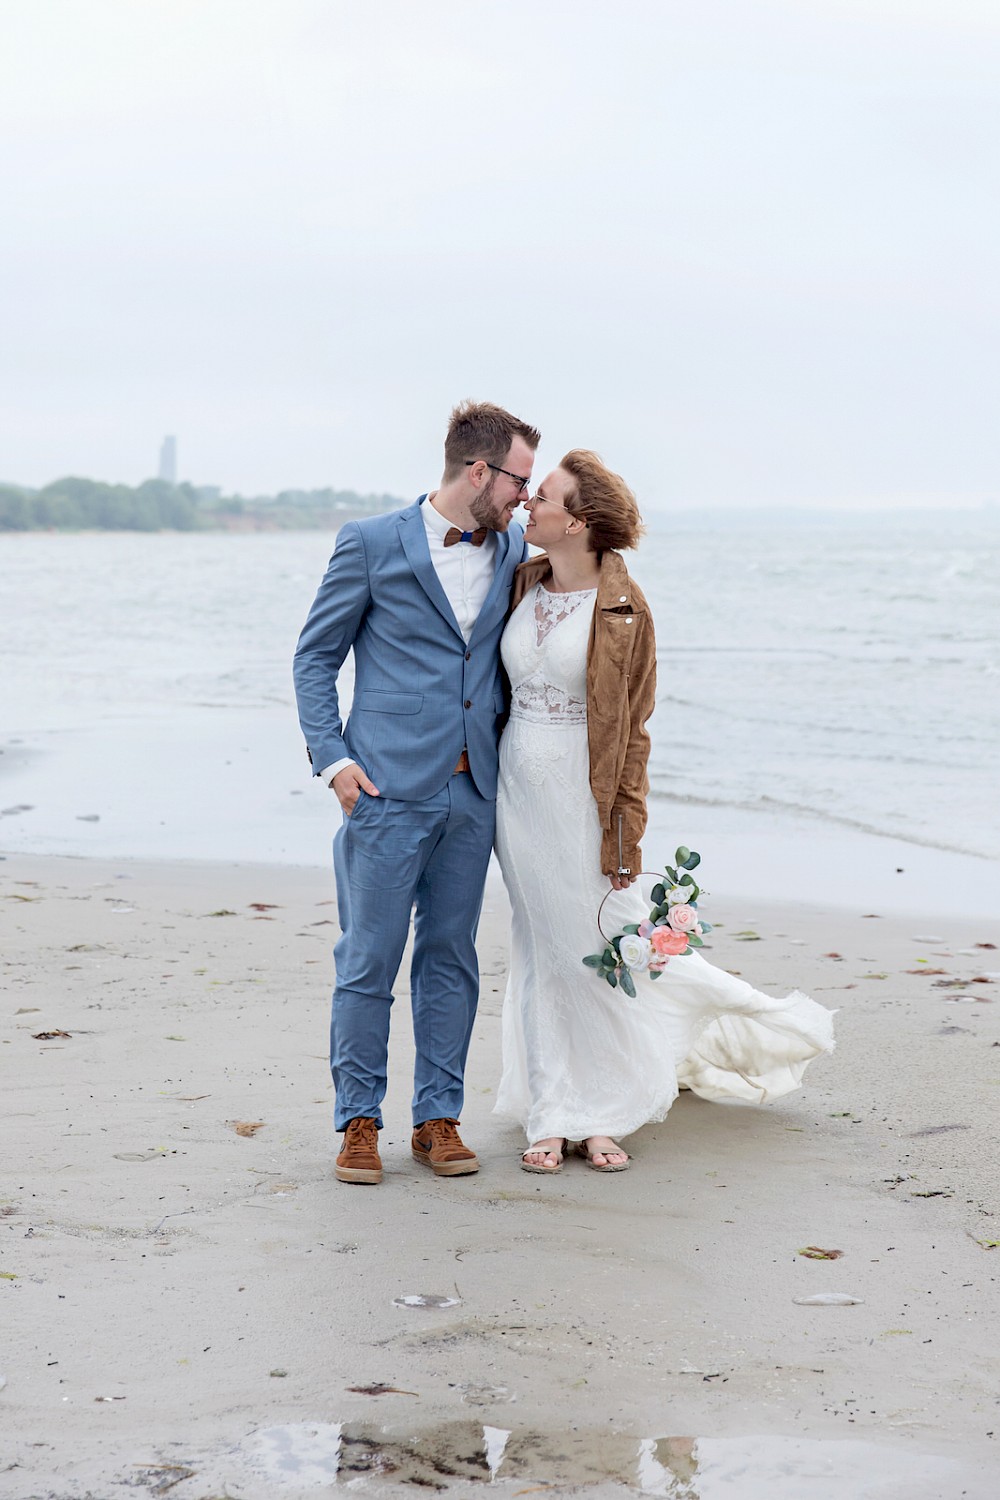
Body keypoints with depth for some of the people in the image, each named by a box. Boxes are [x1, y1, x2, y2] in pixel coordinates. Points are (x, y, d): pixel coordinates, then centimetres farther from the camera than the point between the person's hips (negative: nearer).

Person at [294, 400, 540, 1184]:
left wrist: (508, 739, 10)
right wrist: (334, 757, -8)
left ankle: (439, 1118, 18)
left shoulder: (512, 549, 11)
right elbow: (316, 656, 1)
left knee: (451, 958, 9)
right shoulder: (371, 543, -2)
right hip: (389, 788, -4)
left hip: (472, 790, 4)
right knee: (369, 961, 0)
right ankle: (360, 1121, 11)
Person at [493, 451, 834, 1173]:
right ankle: (554, 1118, 16)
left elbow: (632, 731, -7)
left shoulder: (623, 610, -9)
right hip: (518, 788, 5)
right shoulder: (522, 584, 5)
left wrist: (624, 836, -9)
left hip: (584, 792, -5)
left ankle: (603, 1118, 16)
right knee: (541, 954, 9)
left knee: (605, 951, 1)